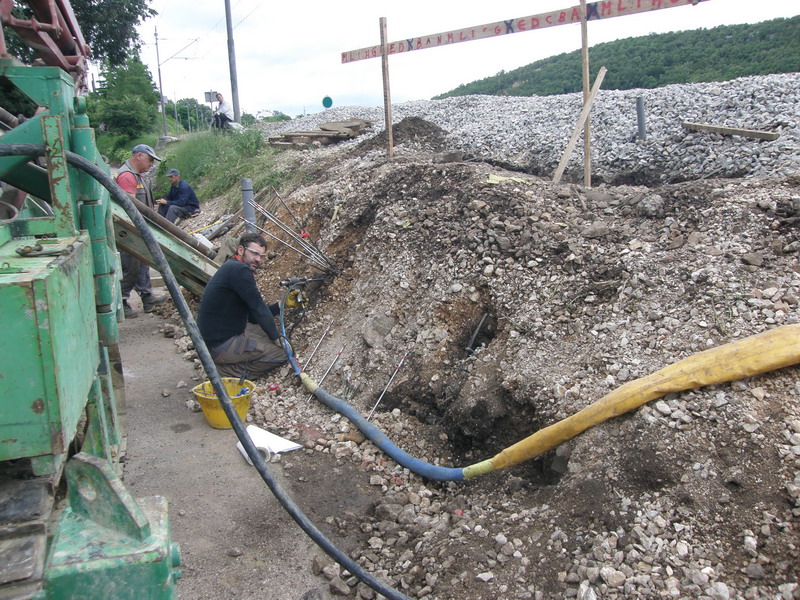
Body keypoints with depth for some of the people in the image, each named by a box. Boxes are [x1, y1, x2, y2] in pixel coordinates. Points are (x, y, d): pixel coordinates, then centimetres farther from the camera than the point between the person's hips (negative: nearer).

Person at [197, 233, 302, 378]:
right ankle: (227, 371, -5)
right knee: (282, 351, -10)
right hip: (221, 346, -10)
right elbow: (259, 311, -17)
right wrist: (277, 339, -7)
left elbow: (254, 316, 16)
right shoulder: (240, 270, -18)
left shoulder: (230, 268, 15)